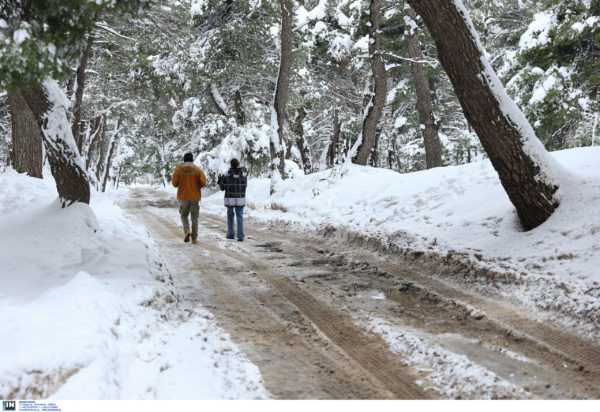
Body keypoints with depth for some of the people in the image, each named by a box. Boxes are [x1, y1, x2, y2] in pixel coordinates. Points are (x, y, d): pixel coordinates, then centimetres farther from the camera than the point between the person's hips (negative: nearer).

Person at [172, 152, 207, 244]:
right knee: (194, 217, 8)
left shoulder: (178, 169, -4)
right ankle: (194, 238, 8)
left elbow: (174, 183, -4)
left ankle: (187, 230, -10)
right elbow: (203, 183, -8)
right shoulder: (198, 169, -3)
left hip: (183, 196, 0)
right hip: (195, 197, 0)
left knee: (184, 215, 15)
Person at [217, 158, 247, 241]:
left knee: (230, 215, 17)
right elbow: (245, 186, 6)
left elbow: (223, 187, -3)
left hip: (230, 199, 0)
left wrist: (219, 181, 16)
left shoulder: (226, 175, -8)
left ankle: (230, 234, 21)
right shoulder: (244, 174, -3)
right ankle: (240, 236, -6)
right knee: (240, 217, 3)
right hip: (240, 199, 0)